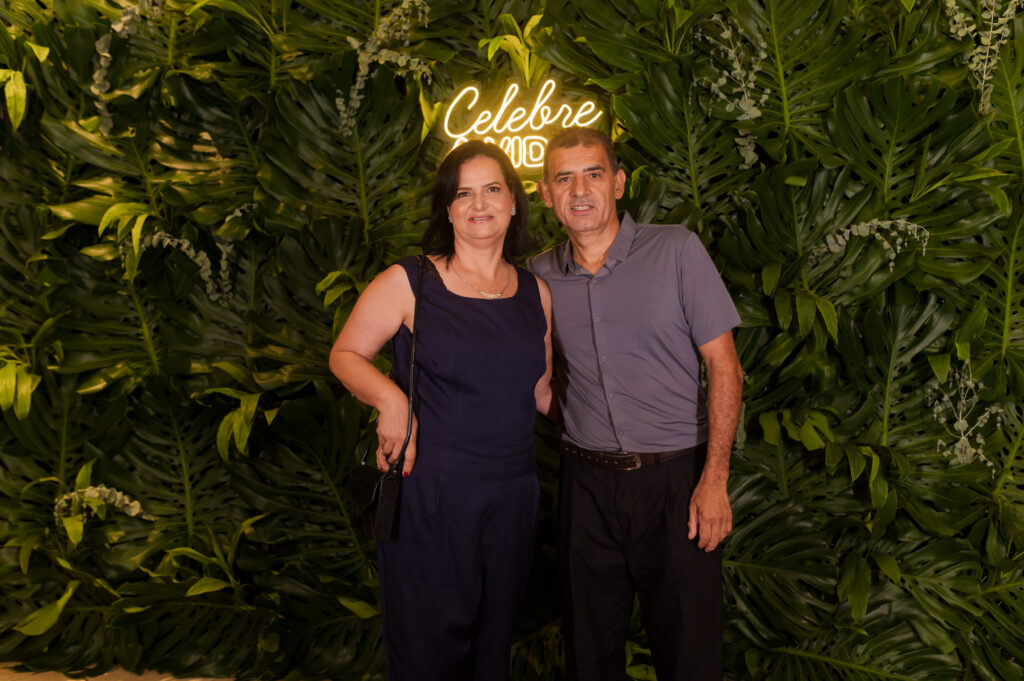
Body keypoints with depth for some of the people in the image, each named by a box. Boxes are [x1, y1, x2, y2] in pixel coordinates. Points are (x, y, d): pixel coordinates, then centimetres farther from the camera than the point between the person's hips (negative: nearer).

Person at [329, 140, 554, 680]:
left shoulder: (535, 293, 8)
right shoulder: (409, 282, -4)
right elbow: (345, 355, 1)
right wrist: (389, 397, -16)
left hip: (513, 495, 4)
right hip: (429, 496, -4)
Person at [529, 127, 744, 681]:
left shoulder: (676, 250, -6)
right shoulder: (539, 276, 3)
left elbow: (724, 368, -6)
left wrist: (714, 479, -11)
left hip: (675, 477, -2)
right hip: (587, 481, 3)